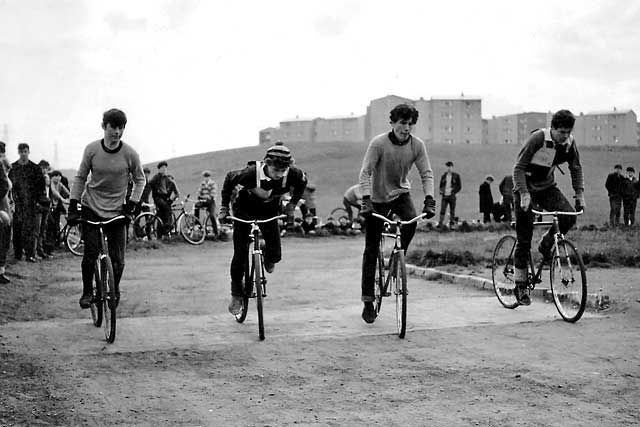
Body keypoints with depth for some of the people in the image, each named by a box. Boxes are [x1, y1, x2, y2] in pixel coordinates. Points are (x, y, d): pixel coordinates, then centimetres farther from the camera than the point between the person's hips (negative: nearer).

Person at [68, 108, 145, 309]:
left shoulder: (130, 154, -9)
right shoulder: (92, 149, -8)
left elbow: (140, 180, 6)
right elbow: (80, 178, 4)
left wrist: (133, 203, -5)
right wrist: (73, 206, -2)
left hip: (117, 211, 0)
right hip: (91, 208, 0)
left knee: (118, 259, -3)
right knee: (90, 254, -10)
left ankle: (115, 290, 24)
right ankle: (87, 291, 12)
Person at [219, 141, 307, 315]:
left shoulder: (293, 174, -28)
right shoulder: (252, 172, -36)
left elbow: (302, 182, -2)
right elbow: (229, 179, -15)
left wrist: (292, 204, -4)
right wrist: (224, 208, -13)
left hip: (269, 212, 2)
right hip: (244, 210, -2)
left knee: (275, 255, -10)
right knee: (240, 255, -6)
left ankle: (268, 258, 30)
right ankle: (236, 294, 15)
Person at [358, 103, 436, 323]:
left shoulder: (417, 145, -11)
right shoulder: (379, 143, -19)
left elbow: (426, 174, -10)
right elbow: (365, 172, -22)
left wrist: (429, 200, -25)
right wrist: (366, 200, -34)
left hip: (401, 193, 2)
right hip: (378, 198, -2)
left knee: (411, 220, -31)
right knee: (371, 250, -1)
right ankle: (368, 301, 8)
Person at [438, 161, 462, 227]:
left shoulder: (456, 176, 0)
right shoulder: (444, 175, 10)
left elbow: (459, 186, 2)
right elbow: (441, 185, 20)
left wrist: (454, 192, -7)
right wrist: (441, 191, 3)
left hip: (452, 196, -2)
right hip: (444, 196, 2)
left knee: (452, 211, 2)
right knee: (442, 210, -7)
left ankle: (451, 223, 8)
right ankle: (440, 223, -8)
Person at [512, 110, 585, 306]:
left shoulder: (569, 142, -8)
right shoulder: (537, 138, -23)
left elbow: (576, 168, 7)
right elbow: (518, 168, -22)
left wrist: (579, 193, -3)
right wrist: (524, 194, -31)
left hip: (547, 187, 5)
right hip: (527, 188, -4)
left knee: (569, 217, -22)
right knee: (524, 238, -6)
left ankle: (546, 245, 7)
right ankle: (520, 285, 4)